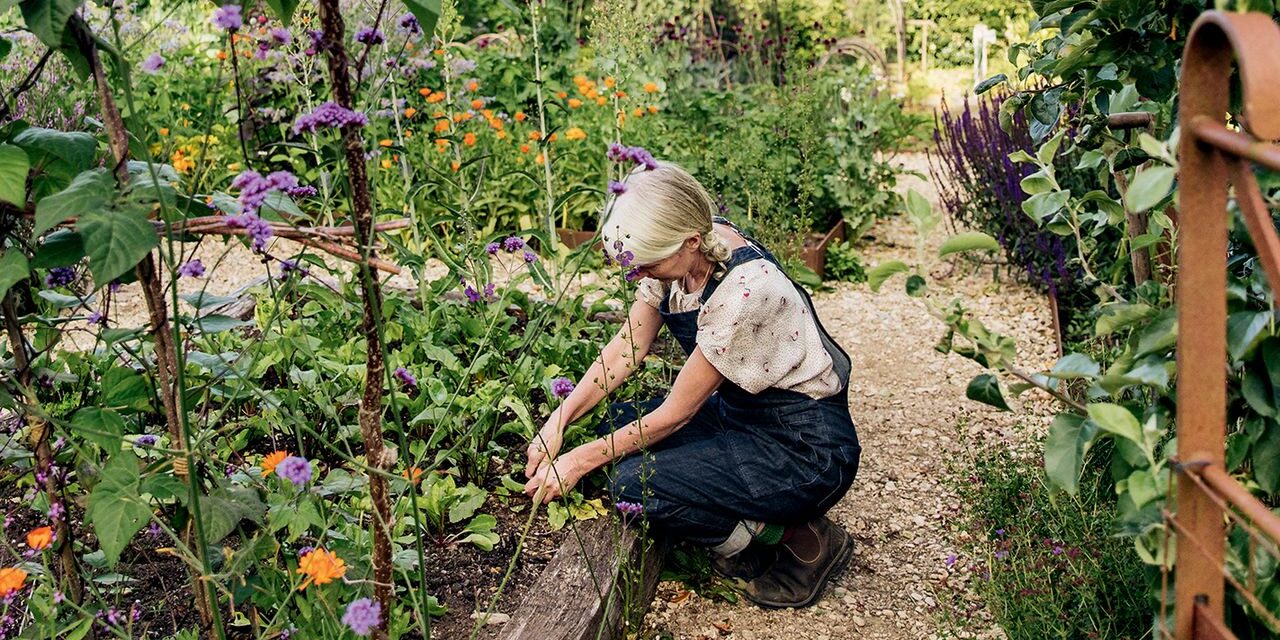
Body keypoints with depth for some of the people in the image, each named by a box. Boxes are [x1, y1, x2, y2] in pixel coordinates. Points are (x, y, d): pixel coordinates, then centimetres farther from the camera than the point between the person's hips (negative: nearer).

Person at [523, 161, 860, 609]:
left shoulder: (744, 289, -31)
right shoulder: (677, 248, -7)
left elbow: (676, 413, -21)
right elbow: (627, 348, 2)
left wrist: (579, 462, -13)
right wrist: (559, 421, -7)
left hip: (807, 450, -9)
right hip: (743, 413, 9)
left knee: (634, 483, -21)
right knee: (617, 424, -2)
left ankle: (800, 539, -3)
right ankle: (753, 528, 6)